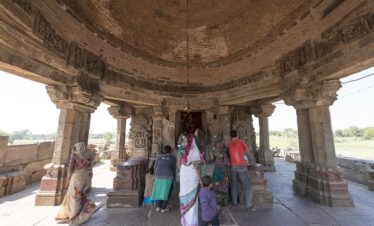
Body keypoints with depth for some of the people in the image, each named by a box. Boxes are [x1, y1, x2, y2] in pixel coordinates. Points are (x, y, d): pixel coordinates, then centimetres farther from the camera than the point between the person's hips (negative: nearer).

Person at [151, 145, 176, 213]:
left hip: (158, 176, 3)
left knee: (159, 191, 18)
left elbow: (155, 167, 12)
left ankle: (158, 207, 23)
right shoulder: (173, 158, 6)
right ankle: (163, 208, 16)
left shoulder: (159, 157, 10)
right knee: (166, 192, 10)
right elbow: (174, 169, 9)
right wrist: (174, 178, 20)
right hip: (168, 177, -2)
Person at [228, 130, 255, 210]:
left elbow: (229, 155, 11)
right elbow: (247, 153, 11)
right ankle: (249, 205, 9)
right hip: (242, 166, -3)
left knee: (234, 185, 18)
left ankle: (234, 202, 27)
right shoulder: (241, 142, 2)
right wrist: (251, 161, 28)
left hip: (233, 167, 3)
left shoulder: (229, 144, 9)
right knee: (247, 185, 9)